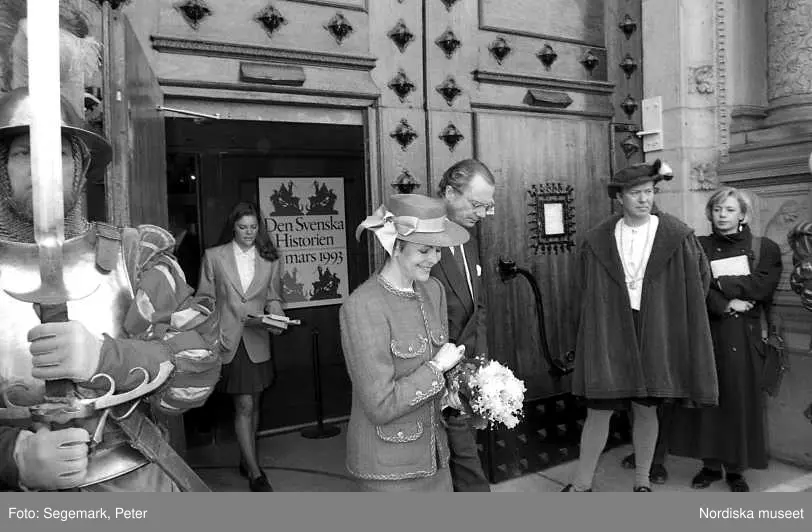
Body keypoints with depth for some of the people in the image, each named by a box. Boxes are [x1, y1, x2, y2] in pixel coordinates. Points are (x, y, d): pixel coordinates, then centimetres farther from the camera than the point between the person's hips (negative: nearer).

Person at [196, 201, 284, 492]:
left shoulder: (270, 259, 6)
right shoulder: (214, 256, 1)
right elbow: (205, 299, 3)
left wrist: (275, 315, -9)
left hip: (257, 341, 3)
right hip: (228, 342, -3)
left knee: (253, 405, 13)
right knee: (244, 406, -5)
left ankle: (246, 460, 31)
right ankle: (255, 473, 2)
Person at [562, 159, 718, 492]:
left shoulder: (676, 236, -2)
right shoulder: (598, 241, 0)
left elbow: (700, 278, 9)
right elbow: (588, 292, 8)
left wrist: (668, 314, 8)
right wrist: (604, 318, 4)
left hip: (654, 335, 0)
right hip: (609, 334, 0)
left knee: (645, 409, 10)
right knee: (599, 409, 3)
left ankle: (642, 481, 28)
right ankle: (582, 483, 15)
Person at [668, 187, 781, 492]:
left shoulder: (765, 248, 5)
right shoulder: (699, 247, 6)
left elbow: (762, 286, -9)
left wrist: (717, 282, -10)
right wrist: (726, 305, -16)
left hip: (744, 336, 0)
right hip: (707, 332, 1)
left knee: (740, 399, 3)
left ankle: (736, 468, 16)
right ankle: (710, 464, 15)